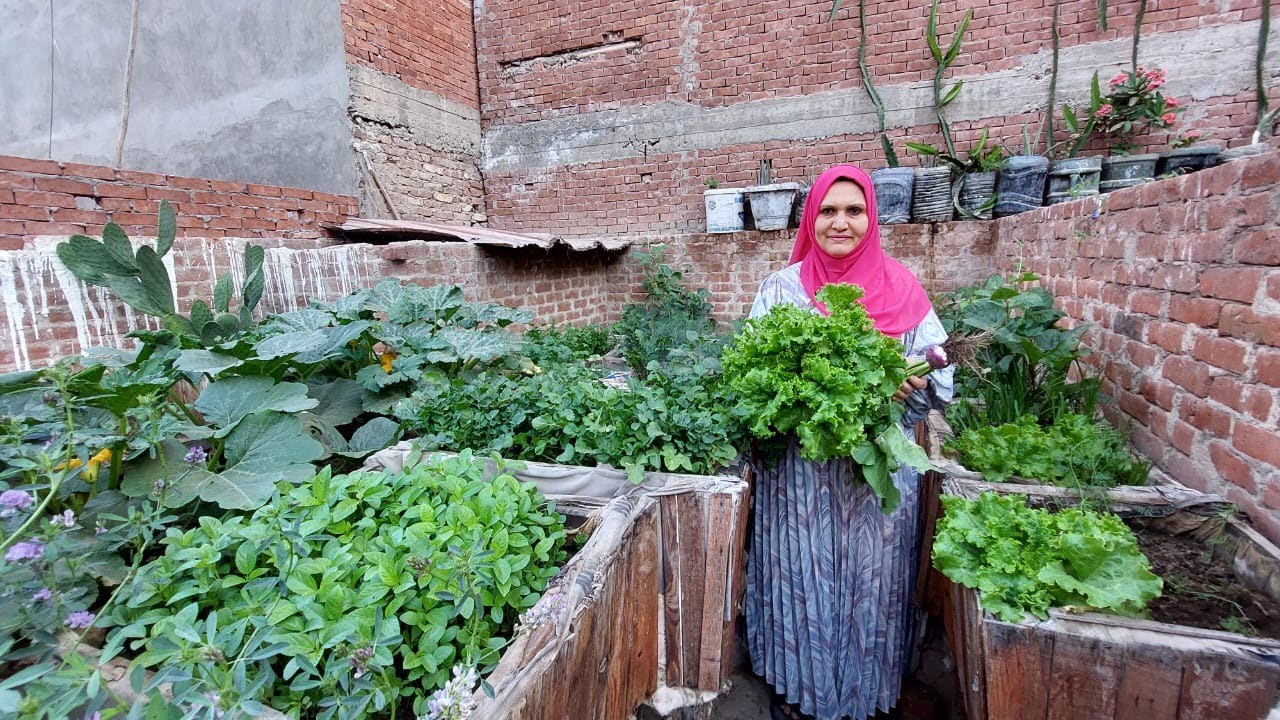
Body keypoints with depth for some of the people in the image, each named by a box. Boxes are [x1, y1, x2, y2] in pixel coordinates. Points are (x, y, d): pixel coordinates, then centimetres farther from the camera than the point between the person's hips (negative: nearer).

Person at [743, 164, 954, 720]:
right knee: (801, 573, 9)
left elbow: (940, 370, 4)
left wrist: (911, 386, -16)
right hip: (800, 467, -1)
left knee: (871, 575, 12)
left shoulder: (900, 287, 3)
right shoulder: (781, 288, 0)